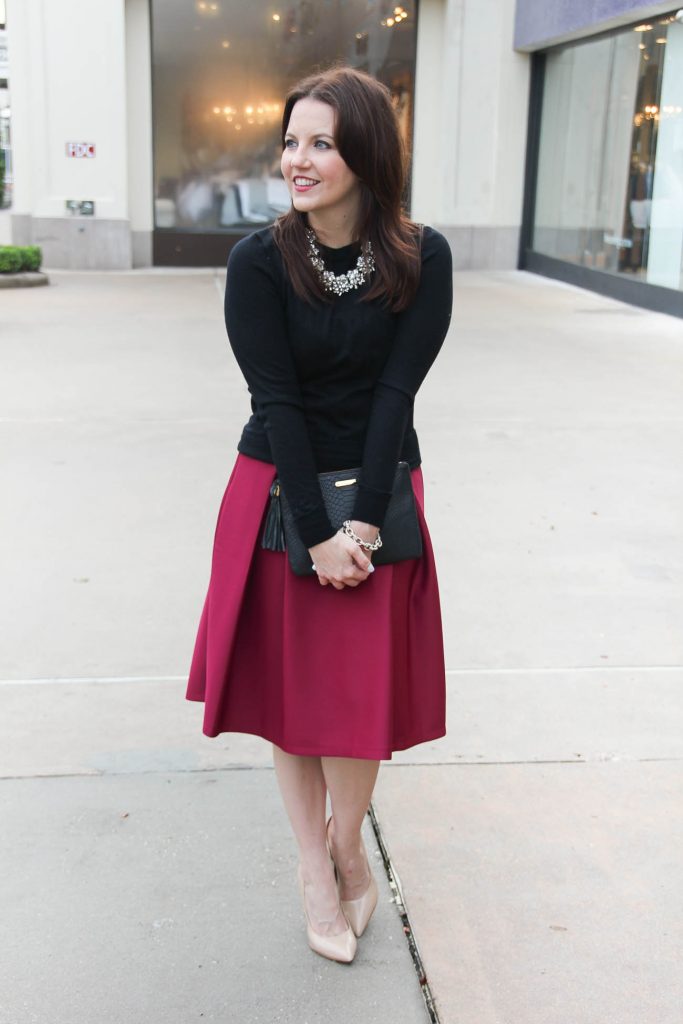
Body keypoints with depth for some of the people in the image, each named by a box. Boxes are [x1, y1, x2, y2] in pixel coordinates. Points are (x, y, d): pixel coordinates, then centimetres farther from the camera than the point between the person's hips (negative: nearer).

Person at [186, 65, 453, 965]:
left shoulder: (422, 259, -8)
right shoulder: (258, 262, -10)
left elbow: (396, 392, -11)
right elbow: (276, 401, -12)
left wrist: (364, 523, -15)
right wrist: (316, 533, -14)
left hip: (379, 493, 0)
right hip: (278, 495, 0)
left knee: (362, 687, 5)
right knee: (289, 679, 8)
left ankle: (347, 842, 32)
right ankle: (315, 865, 27)